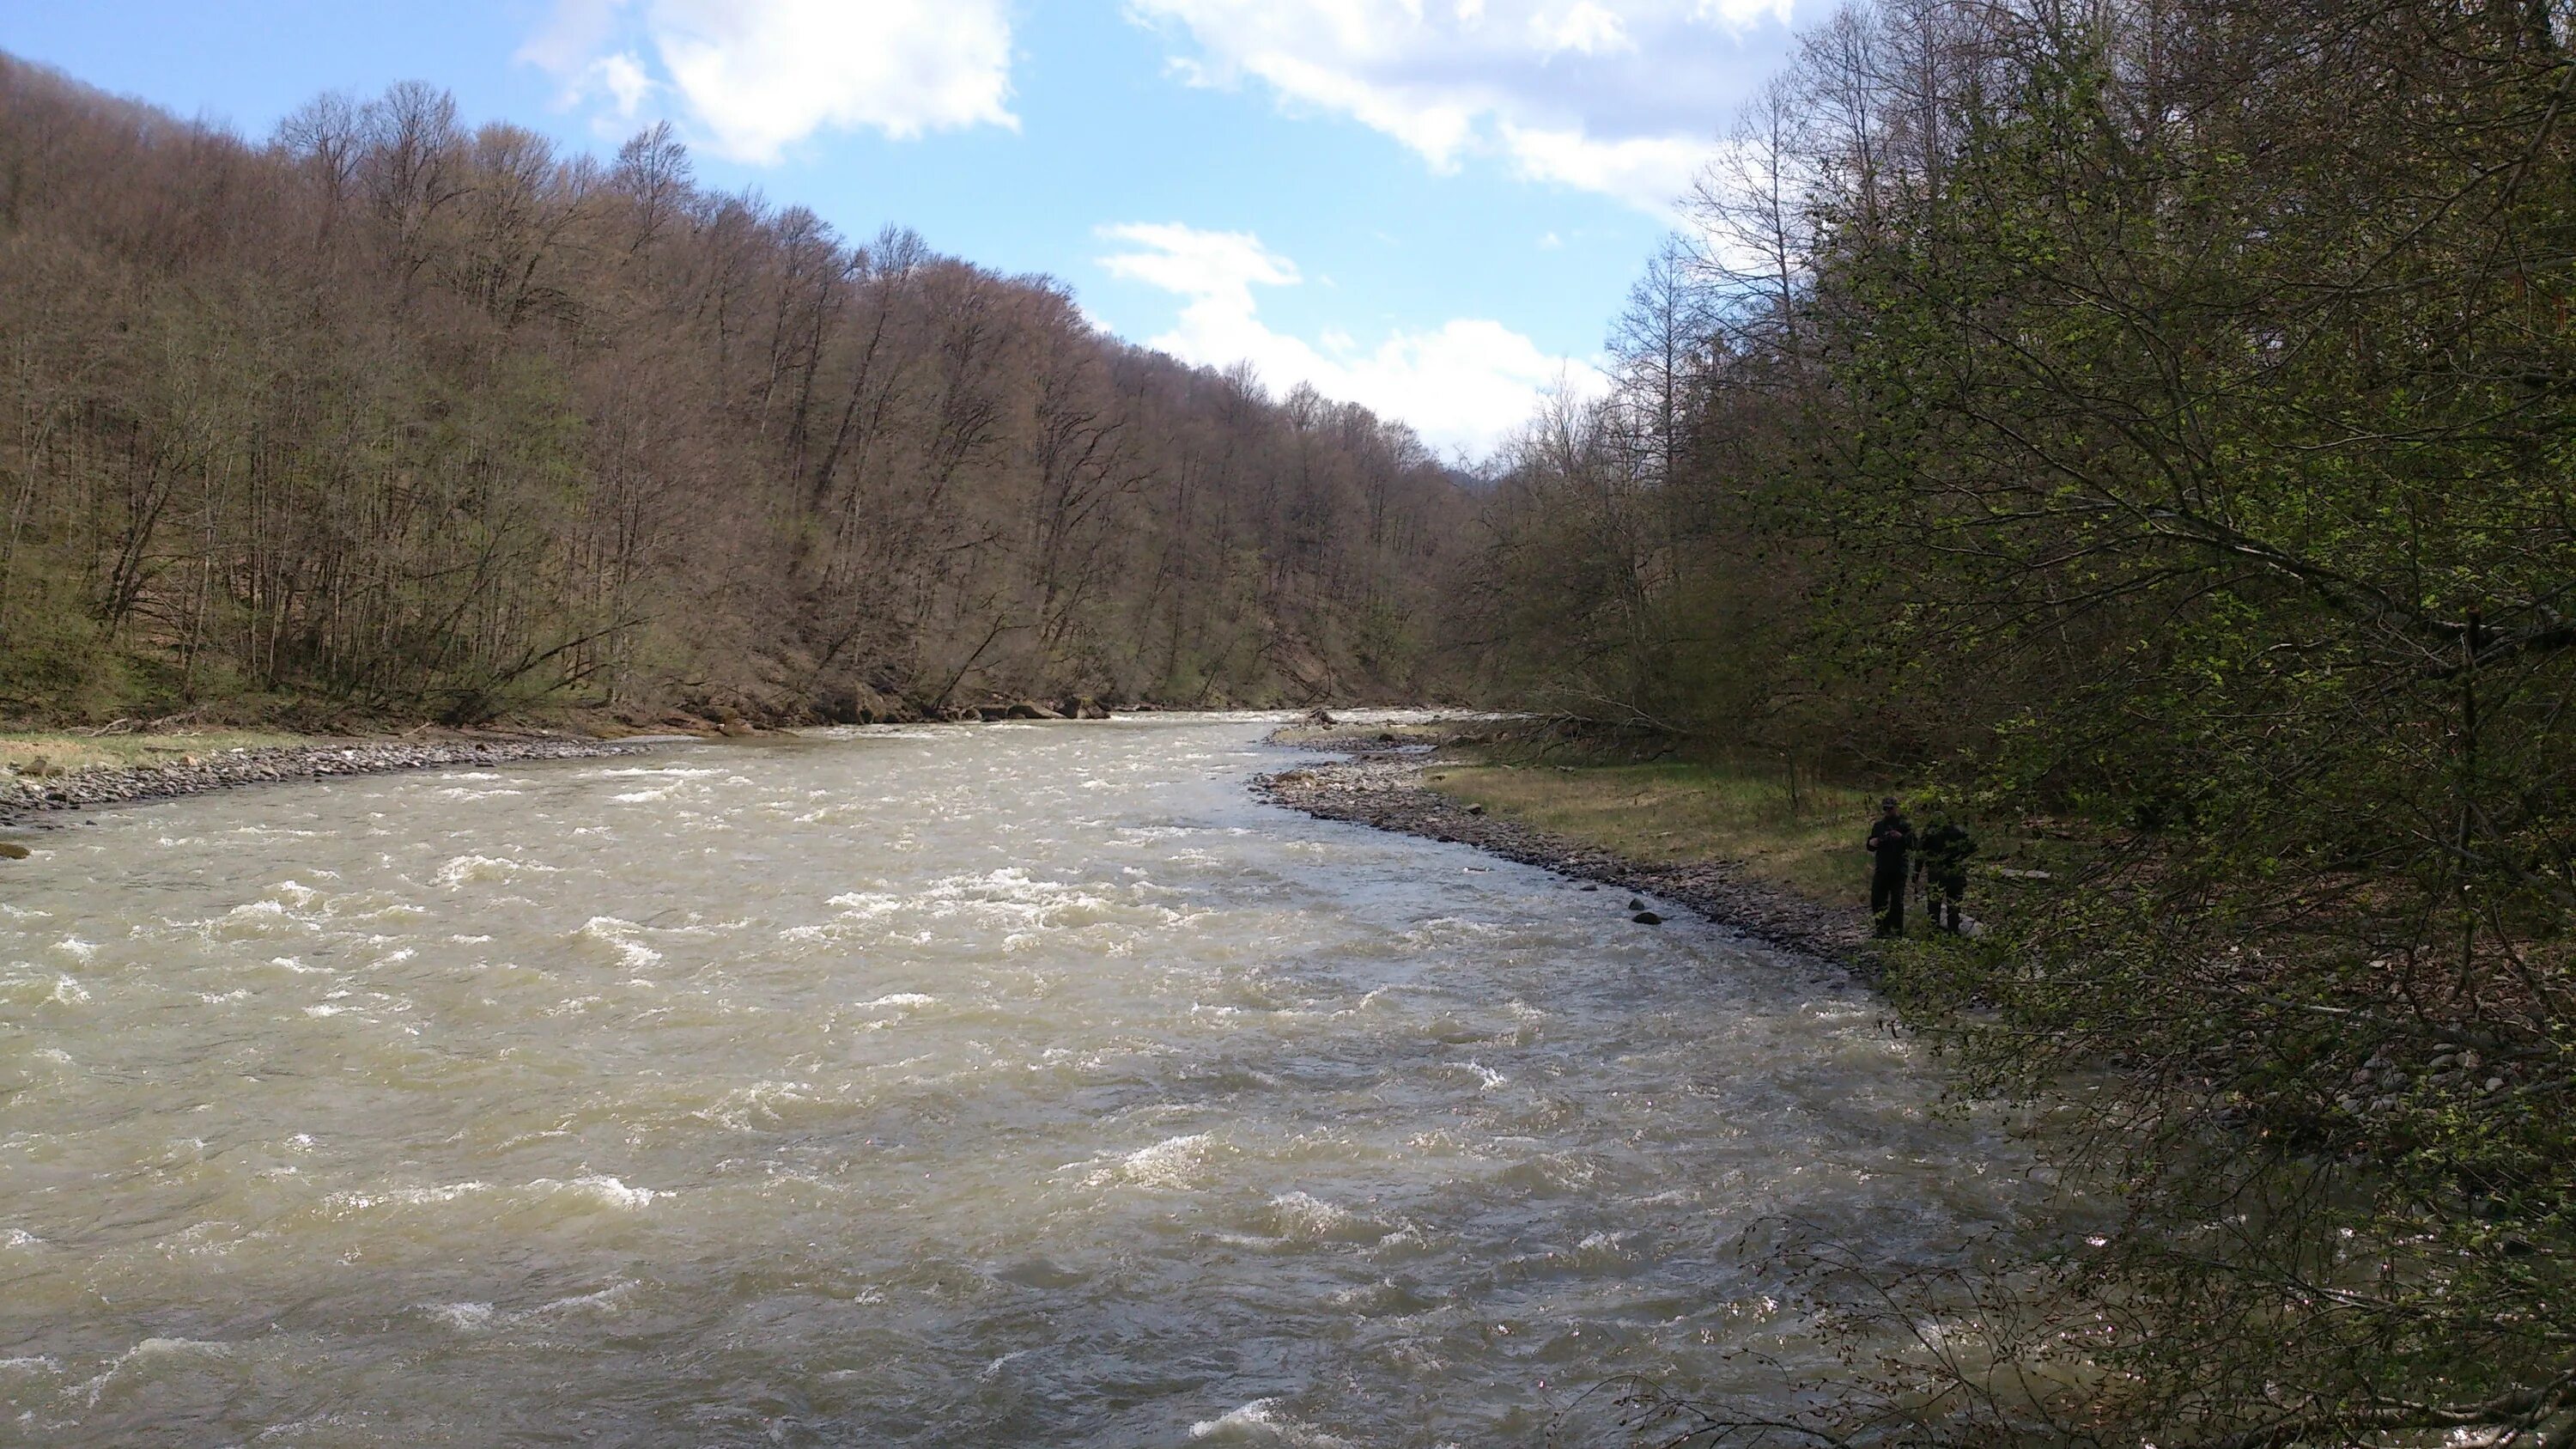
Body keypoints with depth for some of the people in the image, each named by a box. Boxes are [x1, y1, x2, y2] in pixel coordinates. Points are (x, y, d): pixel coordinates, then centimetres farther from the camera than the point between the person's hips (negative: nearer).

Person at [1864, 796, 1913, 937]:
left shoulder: (1905, 825, -1)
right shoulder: (1878, 826, 13)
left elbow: (1913, 846, -8)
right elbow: (1870, 847, 16)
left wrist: (1901, 837, -23)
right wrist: (1873, 843, -6)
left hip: (1898, 871, -5)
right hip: (1881, 869, 5)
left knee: (1897, 901, -3)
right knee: (1877, 899, 3)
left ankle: (1896, 930, 4)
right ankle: (1882, 928, 15)